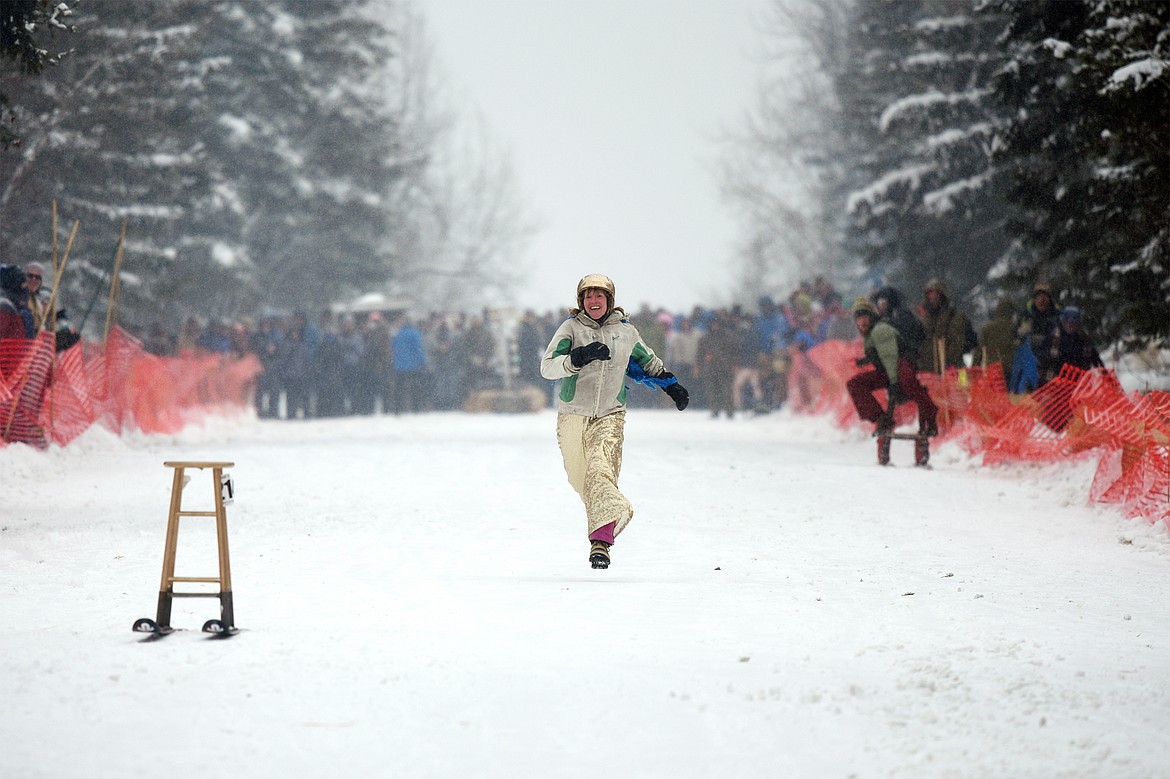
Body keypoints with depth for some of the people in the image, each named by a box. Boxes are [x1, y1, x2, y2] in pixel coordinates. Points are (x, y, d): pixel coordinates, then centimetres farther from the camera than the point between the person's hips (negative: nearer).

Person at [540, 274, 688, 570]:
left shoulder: (625, 331, 7)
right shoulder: (571, 328, -2)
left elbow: (648, 362, 27)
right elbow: (547, 367, -15)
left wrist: (672, 386, 25)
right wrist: (579, 357, -29)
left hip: (610, 416, -1)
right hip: (573, 416, 1)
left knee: (601, 471, -22)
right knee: (580, 479, 9)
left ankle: (601, 541, -27)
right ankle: (617, 511, 38)